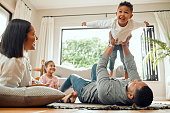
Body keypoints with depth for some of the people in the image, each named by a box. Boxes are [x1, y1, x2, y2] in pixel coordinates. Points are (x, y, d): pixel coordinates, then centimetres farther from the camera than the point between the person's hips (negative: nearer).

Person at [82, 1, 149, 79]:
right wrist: (87, 24, -17)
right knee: (112, 57, 17)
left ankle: (126, 70, 40)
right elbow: (99, 23, -26)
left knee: (124, 58, 8)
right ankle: (111, 70, 45)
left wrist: (145, 24, 12)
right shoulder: (112, 22, -37)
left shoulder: (132, 24, -35)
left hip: (124, 42, 0)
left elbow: (139, 24, -11)